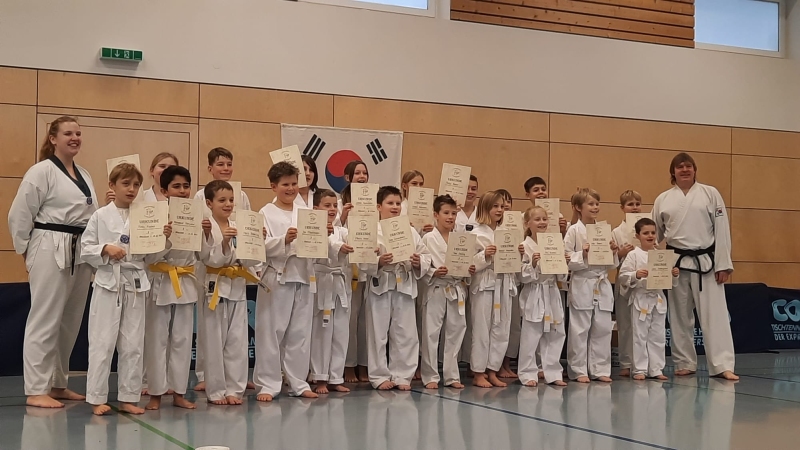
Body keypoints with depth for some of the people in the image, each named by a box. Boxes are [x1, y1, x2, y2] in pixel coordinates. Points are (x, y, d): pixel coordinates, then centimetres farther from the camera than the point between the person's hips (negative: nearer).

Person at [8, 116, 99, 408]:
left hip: (81, 253, 8)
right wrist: (27, 252, -5)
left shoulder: (84, 175, 15)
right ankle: (36, 390, 2)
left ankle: (57, 384, 24)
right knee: (45, 320, -5)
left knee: (70, 321, 12)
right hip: (51, 252, -8)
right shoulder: (42, 171, -8)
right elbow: (19, 215, -8)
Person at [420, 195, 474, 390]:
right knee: (431, 333, -2)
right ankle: (430, 376, 8)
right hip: (436, 289, -4)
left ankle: (452, 375, 18)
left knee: (455, 333, 8)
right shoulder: (428, 238, -4)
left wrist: (470, 270, -5)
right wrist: (433, 273, -22)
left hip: (456, 289, 4)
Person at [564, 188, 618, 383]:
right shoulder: (574, 231, -4)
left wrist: (613, 253, -5)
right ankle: (579, 370, 9)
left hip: (602, 285, 5)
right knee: (579, 330, 0)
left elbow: (612, 265, 15)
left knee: (602, 329, 7)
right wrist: (583, 255, -20)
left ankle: (600, 369, 16)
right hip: (582, 285, -5)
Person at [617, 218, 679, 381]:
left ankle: (656, 369, 17)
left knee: (658, 336, 9)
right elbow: (622, 276, -9)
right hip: (641, 299, -4)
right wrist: (636, 275, -25)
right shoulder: (634, 255, -6)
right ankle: (640, 369, 10)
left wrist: (674, 274, -7)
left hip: (658, 298, 4)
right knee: (640, 335, 2)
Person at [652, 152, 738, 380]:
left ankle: (722, 365, -3)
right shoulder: (663, 199, 5)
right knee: (680, 317, 8)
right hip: (676, 264, 2)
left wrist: (723, 264, -6)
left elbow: (722, 230, -2)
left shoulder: (710, 193, 0)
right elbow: (655, 235, 11)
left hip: (706, 262, -2)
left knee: (714, 313, -4)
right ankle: (685, 363, 19)